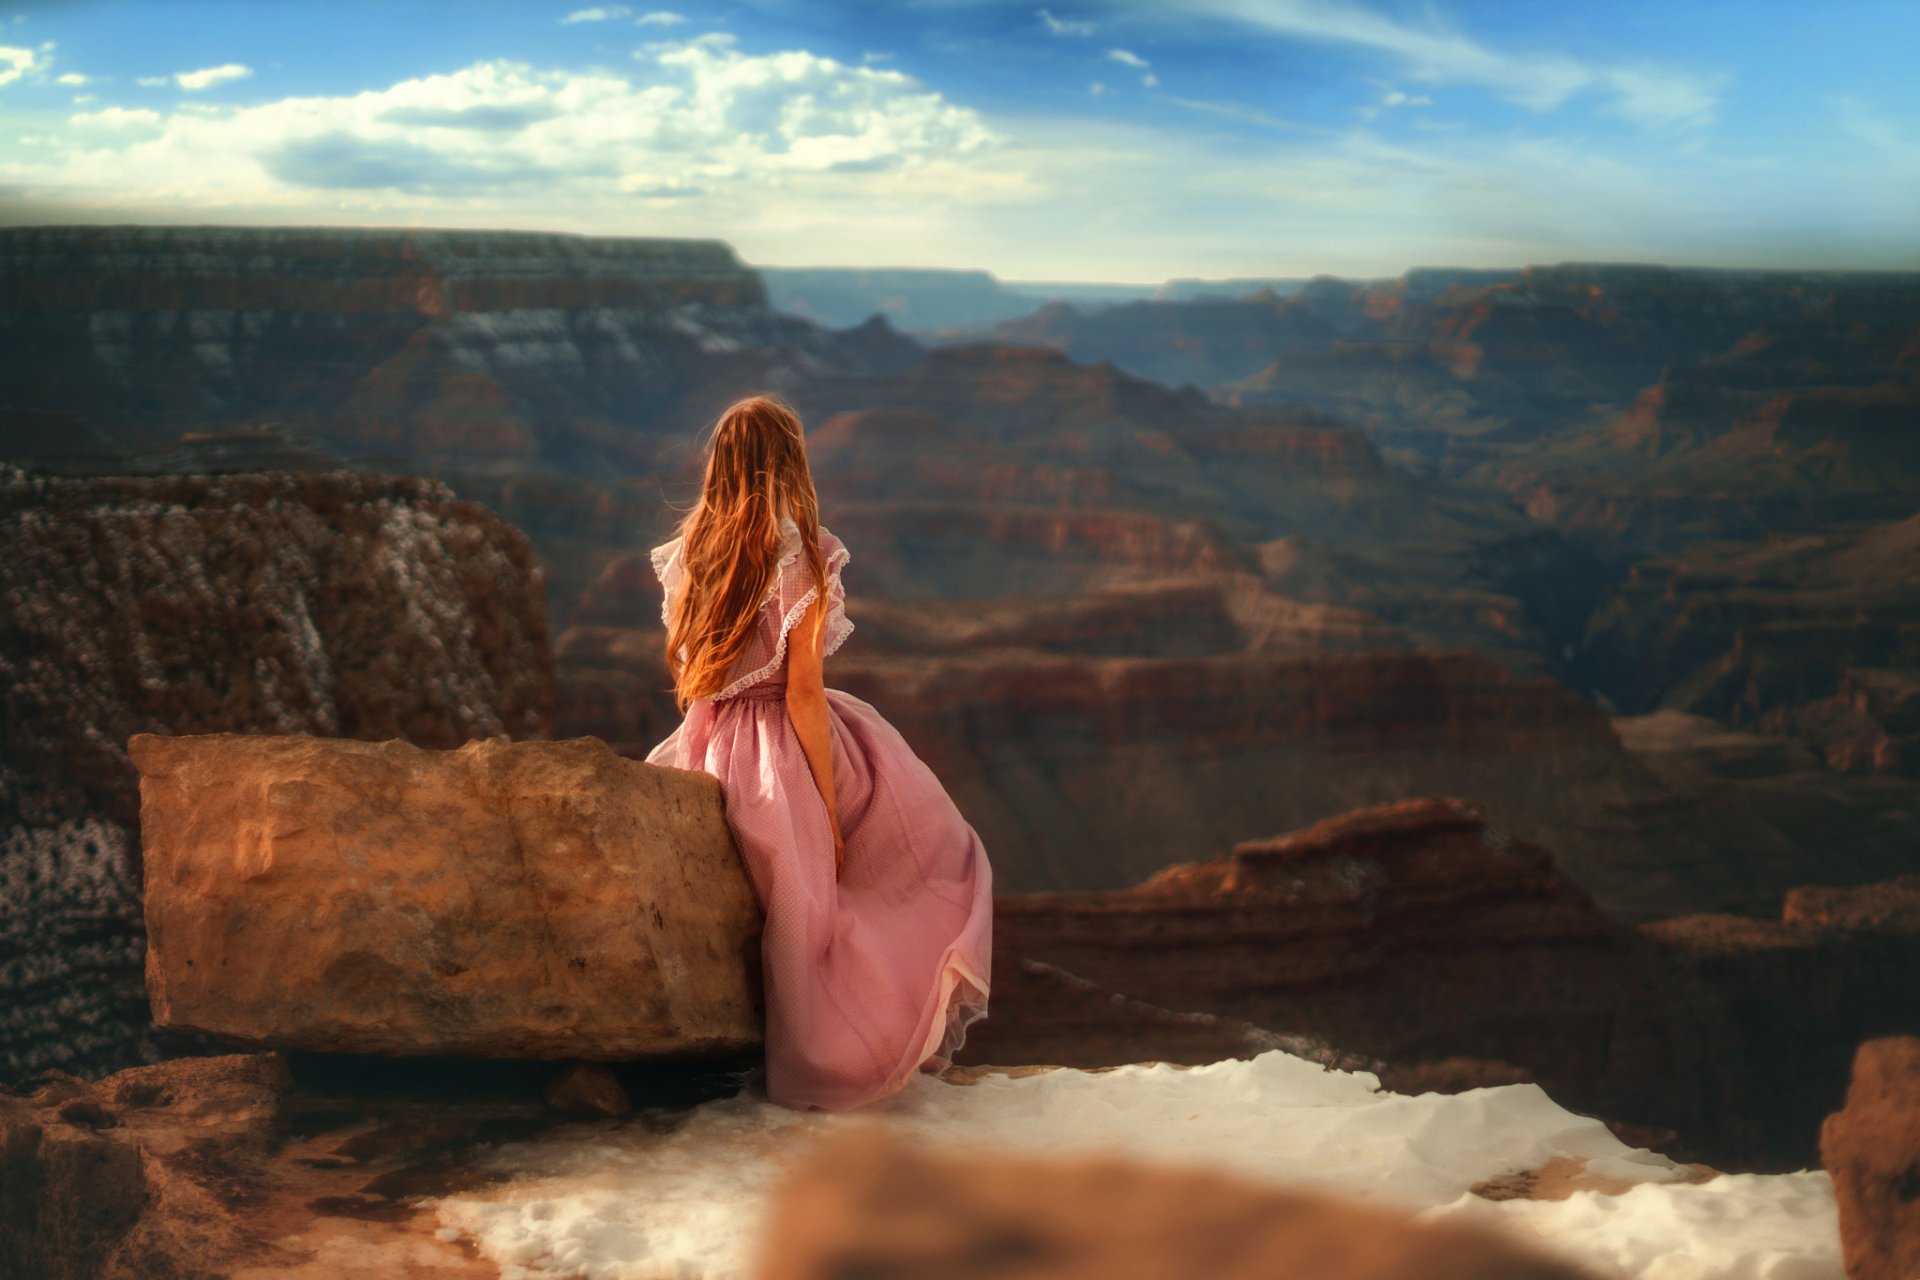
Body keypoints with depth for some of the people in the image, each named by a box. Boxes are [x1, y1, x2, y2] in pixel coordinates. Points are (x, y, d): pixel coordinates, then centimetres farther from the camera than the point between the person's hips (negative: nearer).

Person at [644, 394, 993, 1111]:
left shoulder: (688, 553, 5)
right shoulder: (801, 553, -13)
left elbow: (686, 680, 10)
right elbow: (803, 691, -16)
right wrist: (830, 812, -13)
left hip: (710, 751, 6)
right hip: (790, 749, -6)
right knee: (937, 852, 11)